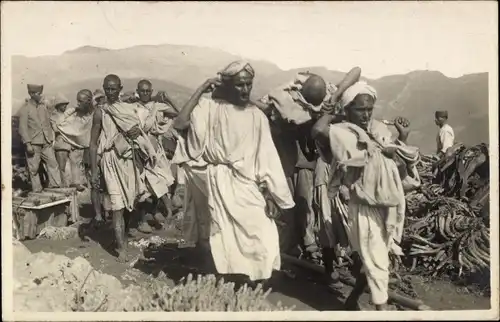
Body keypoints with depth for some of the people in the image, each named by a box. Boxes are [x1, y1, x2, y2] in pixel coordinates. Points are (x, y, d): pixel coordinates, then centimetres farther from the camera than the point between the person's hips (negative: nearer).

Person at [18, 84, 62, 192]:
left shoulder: (44, 106, 10)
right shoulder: (25, 109, -6)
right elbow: (22, 128, -9)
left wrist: (51, 138, 12)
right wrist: (28, 144, -15)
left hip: (46, 142, 4)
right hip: (33, 143, -4)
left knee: (52, 163, -3)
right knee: (34, 168, 4)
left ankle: (55, 185, 2)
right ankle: (37, 189, 13)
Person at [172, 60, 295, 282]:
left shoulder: (257, 116, 4)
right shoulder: (209, 107, -3)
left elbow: (266, 156, 4)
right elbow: (180, 123, -19)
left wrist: (271, 194, -2)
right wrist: (201, 89, -14)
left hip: (246, 185, 2)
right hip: (216, 184, -2)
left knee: (262, 240, -4)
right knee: (220, 240, 5)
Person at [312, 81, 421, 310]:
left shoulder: (380, 129, 9)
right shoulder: (342, 132, -11)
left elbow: (399, 162, 15)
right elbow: (319, 130, -34)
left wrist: (403, 137, 2)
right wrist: (329, 116, -14)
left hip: (388, 205, 7)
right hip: (365, 208, -7)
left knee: (369, 260, 18)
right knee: (376, 263, 0)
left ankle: (352, 299, 37)